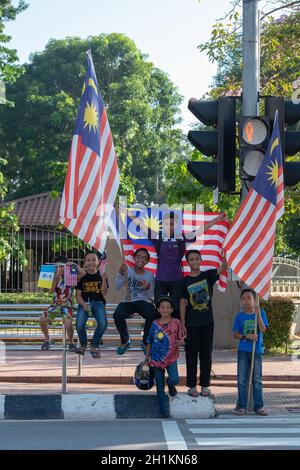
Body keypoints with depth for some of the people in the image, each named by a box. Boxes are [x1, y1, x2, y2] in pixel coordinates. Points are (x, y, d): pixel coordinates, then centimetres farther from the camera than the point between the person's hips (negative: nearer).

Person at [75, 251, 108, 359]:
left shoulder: (101, 276, 8)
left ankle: (94, 346, -2)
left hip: (98, 303, 0)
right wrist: (83, 304, -14)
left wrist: (104, 280, -16)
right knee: (79, 324, -27)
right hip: (84, 303, 0)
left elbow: (104, 292, -2)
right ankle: (83, 345, 4)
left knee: (103, 323, -28)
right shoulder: (82, 277, 7)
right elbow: (78, 294, 4)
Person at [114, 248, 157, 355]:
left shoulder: (149, 275, 4)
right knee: (117, 315, -31)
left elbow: (151, 296, 5)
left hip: (143, 302, 0)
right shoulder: (128, 271, 1)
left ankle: (145, 342, -7)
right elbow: (118, 286, -10)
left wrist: (148, 288, -16)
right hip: (128, 301, 0)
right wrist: (121, 273, -24)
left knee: (152, 315, -33)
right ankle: (125, 341, -2)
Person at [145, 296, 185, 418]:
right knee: (160, 387, 4)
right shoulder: (155, 324, 1)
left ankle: (171, 385, 16)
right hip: (157, 358, 1)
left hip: (171, 358, -1)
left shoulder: (176, 323, -2)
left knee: (174, 379, -23)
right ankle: (164, 412, 15)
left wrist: (179, 342, -17)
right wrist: (147, 355, 11)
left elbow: (181, 338, 5)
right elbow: (150, 341, 10)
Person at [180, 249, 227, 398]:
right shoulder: (185, 282, 1)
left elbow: (222, 268, -16)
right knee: (191, 354, 4)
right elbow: (182, 303, 2)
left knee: (206, 354, 5)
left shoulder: (208, 275, 2)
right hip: (191, 323, -1)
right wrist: (182, 324, -3)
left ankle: (205, 385, 13)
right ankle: (192, 386, 10)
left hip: (207, 321, 1)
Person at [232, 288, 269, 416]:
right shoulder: (240, 316, 2)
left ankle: (259, 406, 12)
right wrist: (246, 336, -16)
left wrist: (258, 313, -19)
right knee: (242, 380, 4)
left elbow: (262, 329, -13)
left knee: (257, 380, 5)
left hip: (257, 351, -1)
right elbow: (235, 334, 2)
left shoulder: (260, 313, 0)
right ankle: (242, 406, 11)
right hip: (243, 351, 1)